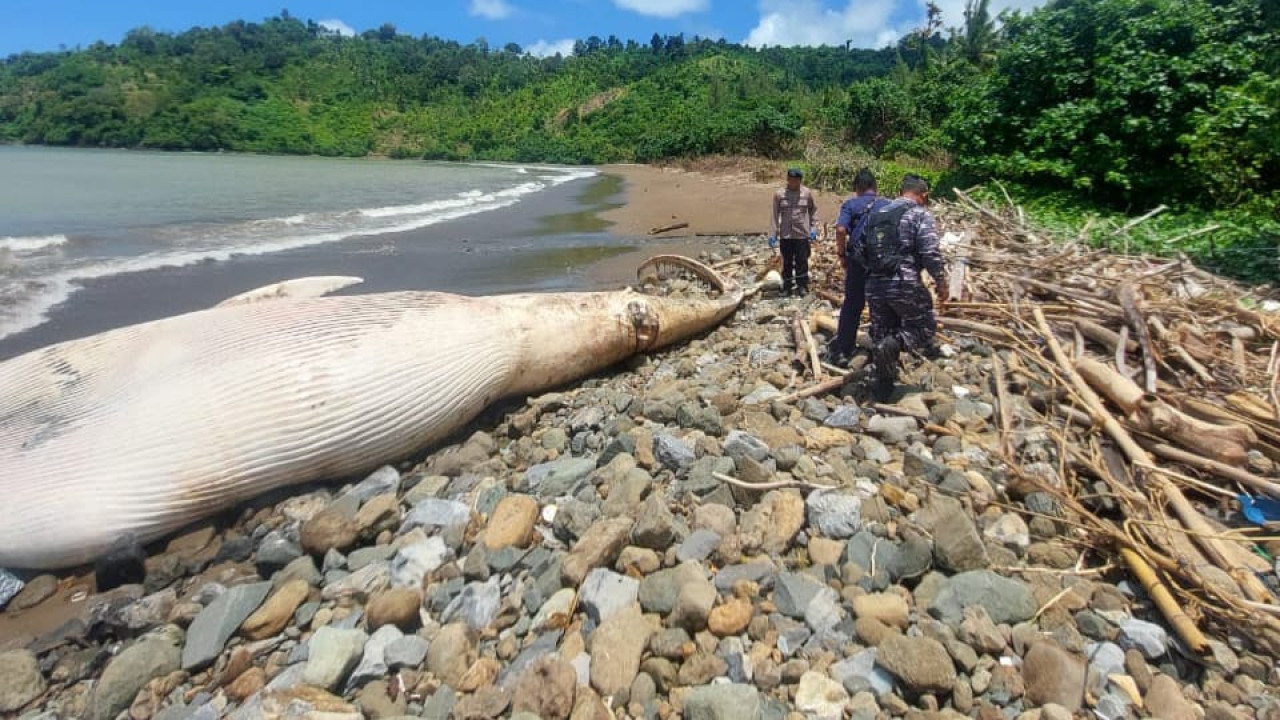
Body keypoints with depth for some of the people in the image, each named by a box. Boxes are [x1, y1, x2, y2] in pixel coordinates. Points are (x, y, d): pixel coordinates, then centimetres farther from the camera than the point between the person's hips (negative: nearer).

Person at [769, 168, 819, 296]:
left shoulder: (807, 193, 0)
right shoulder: (779, 194, -2)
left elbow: (813, 210, 11)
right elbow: (774, 215, 1)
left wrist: (813, 228, 3)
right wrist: (772, 234, -3)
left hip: (802, 233, 0)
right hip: (785, 234, 0)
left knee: (801, 261, 4)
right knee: (787, 262, 8)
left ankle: (802, 286, 16)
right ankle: (787, 286, 20)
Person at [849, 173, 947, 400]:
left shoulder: (876, 214, 16)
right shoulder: (921, 214, -2)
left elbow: (859, 248, 16)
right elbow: (930, 253, -12)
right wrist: (941, 282, 0)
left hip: (875, 284, 6)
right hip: (905, 283, -5)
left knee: (882, 335, 13)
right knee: (924, 326, 12)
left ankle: (883, 388, 18)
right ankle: (892, 346, -19)